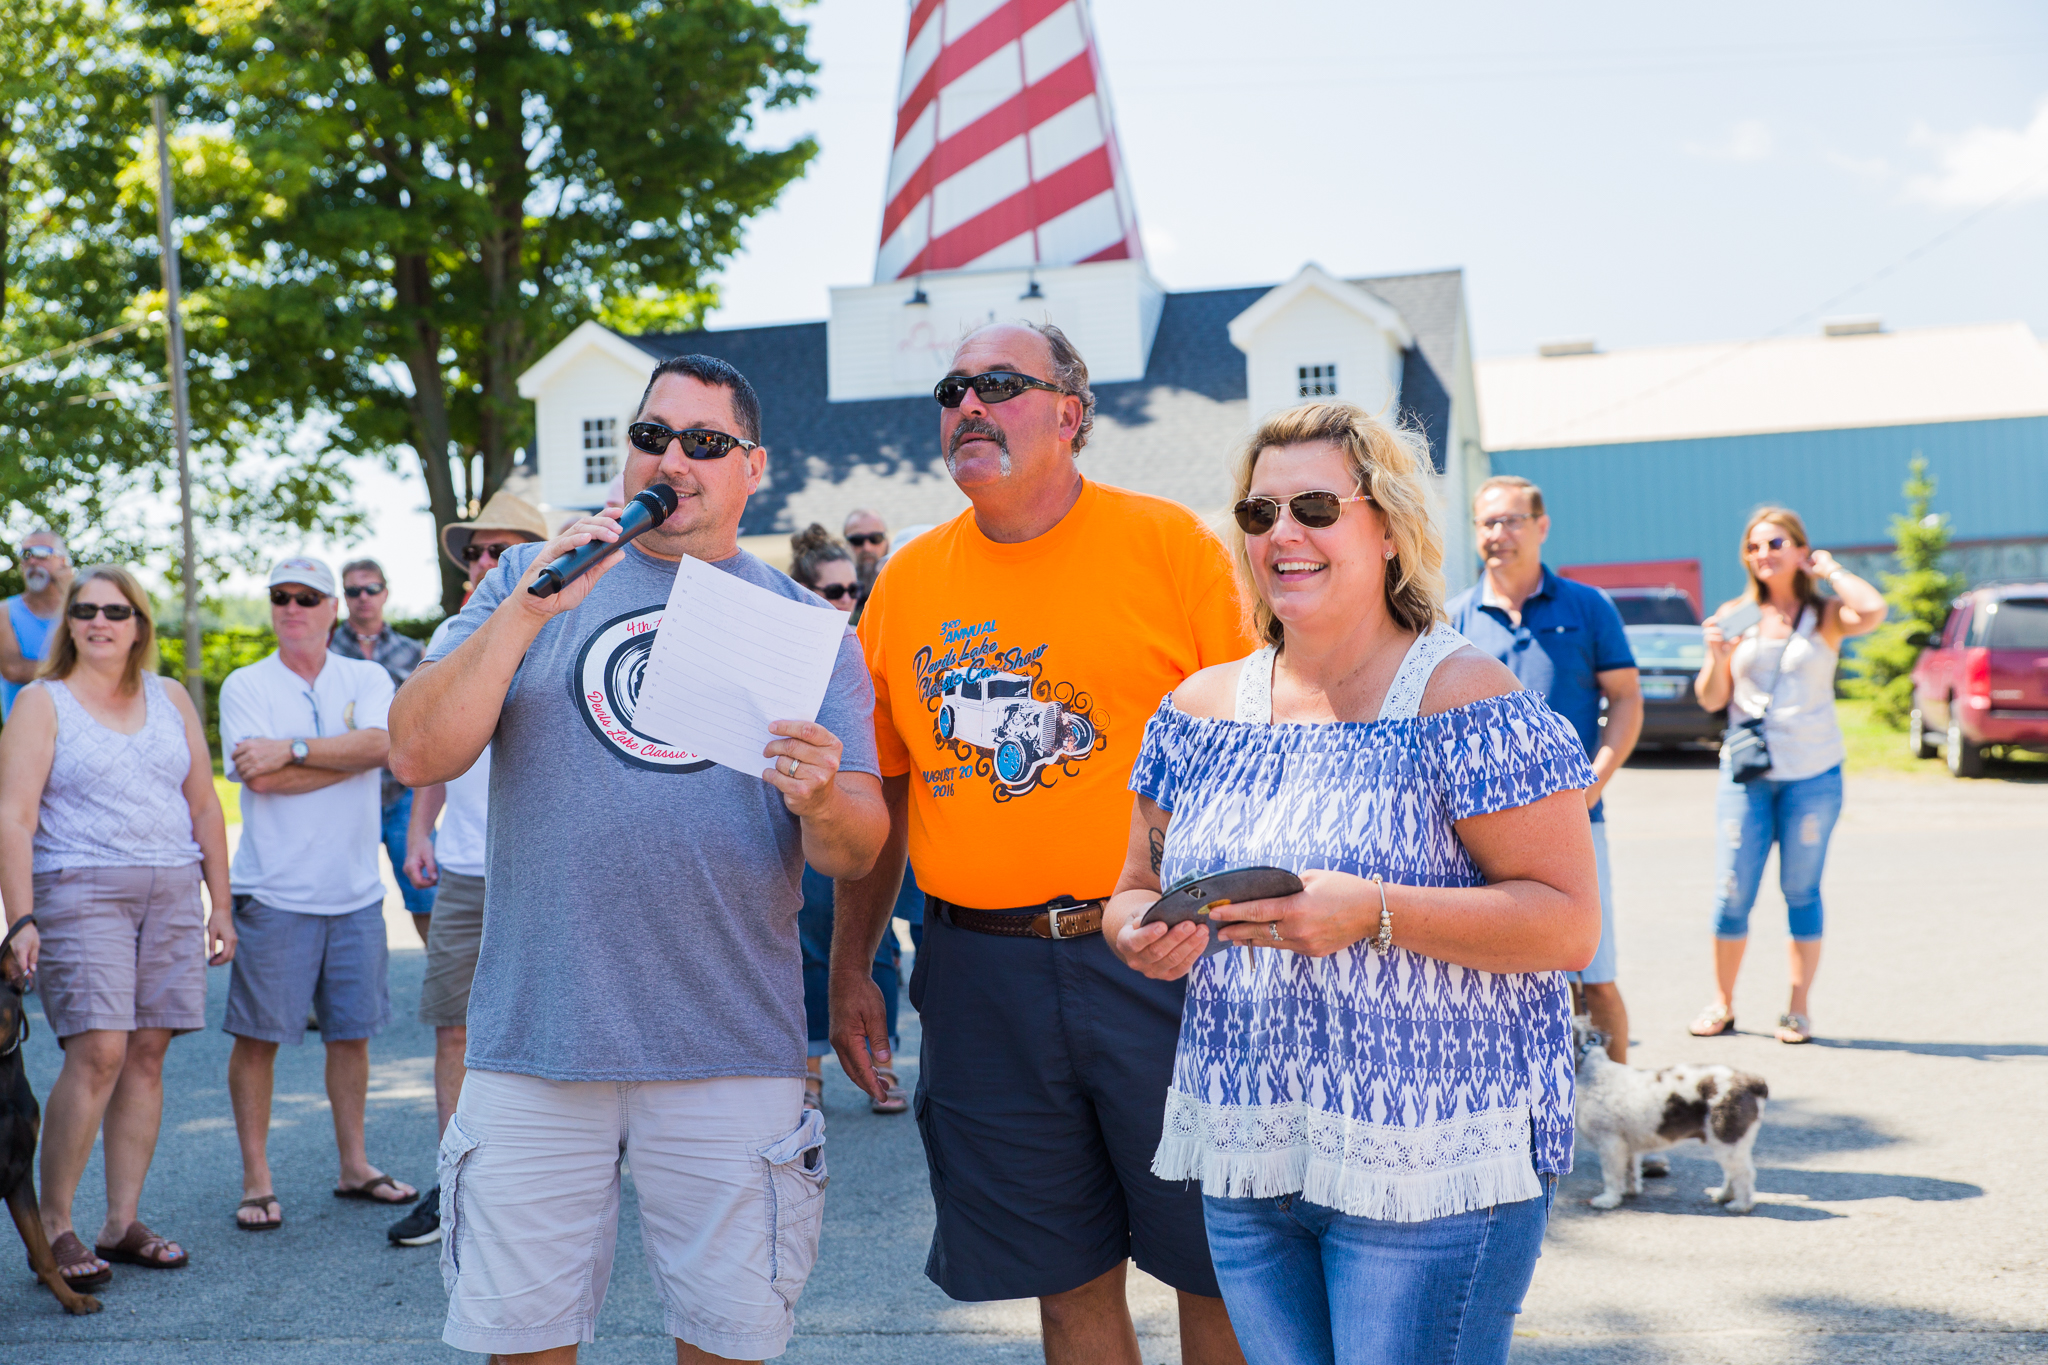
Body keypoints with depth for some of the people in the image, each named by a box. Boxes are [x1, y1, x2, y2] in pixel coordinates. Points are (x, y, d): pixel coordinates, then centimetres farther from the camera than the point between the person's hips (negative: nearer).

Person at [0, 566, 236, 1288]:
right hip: (79, 890, -4)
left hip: (173, 890, 4)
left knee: (147, 1053, 2)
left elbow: (205, 807, 17)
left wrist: (221, 905, 13)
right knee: (97, 1051, -15)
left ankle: (123, 1223, 9)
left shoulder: (170, 699, 15)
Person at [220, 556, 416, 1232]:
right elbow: (261, 777, -13)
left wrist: (293, 750, -17)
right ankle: (257, 1180, 9)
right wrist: (348, 754, -9)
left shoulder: (367, 678, 8)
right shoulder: (245, 686, 1)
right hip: (274, 892, -3)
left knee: (352, 1031, 10)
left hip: (356, 890, 3)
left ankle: (354, 1165, 22)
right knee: (257, 1035, -1)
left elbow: (381, 743, -12)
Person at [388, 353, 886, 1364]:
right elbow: (417, 755, -4)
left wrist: (824, 803, -20)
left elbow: (856, 852, 3)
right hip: (536, 1042, 0)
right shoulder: (527, 580, 8)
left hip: (731, 1048, 0)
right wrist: (527, 611, -14)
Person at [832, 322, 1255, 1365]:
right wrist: (849, 969, 14)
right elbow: (881, 791, 15)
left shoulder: (1168, 543, -2)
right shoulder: (908, 580, 9)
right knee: (1070, 1280, 11)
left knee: (1219, 1271, 5)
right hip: (981, 976, 3)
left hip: (1156, 959, -3)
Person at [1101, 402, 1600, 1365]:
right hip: (1244, 1158, 5)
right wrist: (1141, 929, -7)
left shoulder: (1462, 699, -8)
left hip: (1427, 1169, -5)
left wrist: (1373, 911, -23)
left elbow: (1569, 923, -12)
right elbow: (1136, 887, 17)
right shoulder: (1201, 708, 9)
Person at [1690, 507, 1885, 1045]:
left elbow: (1873, 611, -22)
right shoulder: (1735, 616, 5)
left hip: (1813, 774, -1)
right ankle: (1722, 1004, 14)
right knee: (1731, 893, -1)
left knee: (1801, 891, 5)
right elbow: (1711, 699, 6)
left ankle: (1798, 1008, 14)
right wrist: (1716, 655, -14)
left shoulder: (1825, 616, 1)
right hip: (1745, 773, 1)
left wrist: (1830, 569, -6)